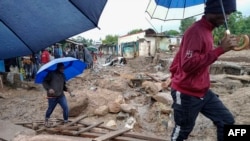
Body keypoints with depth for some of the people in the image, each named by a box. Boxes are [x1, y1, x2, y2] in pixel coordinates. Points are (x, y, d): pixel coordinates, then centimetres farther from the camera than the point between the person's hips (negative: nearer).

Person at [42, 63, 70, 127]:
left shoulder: (62, 75, 13)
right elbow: (44, 82, -8)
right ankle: (46, 120, 36)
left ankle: (66, 121, 15)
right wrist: (49, 88, -24)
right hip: (52, 96, -5)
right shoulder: (51, 74, -6)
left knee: (66, 108, -4)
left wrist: (66, 89, 2)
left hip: (61, 95, 5)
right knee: (50, 109, 9)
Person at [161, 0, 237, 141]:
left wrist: (173, 77, 25)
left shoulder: (207, 31, 10)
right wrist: (220, 49, -30)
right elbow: (188, 64, -31)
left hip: (203, 91, 9)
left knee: (227, 120, 12)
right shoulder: (196, 31, -21)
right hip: (187, 94, -9)